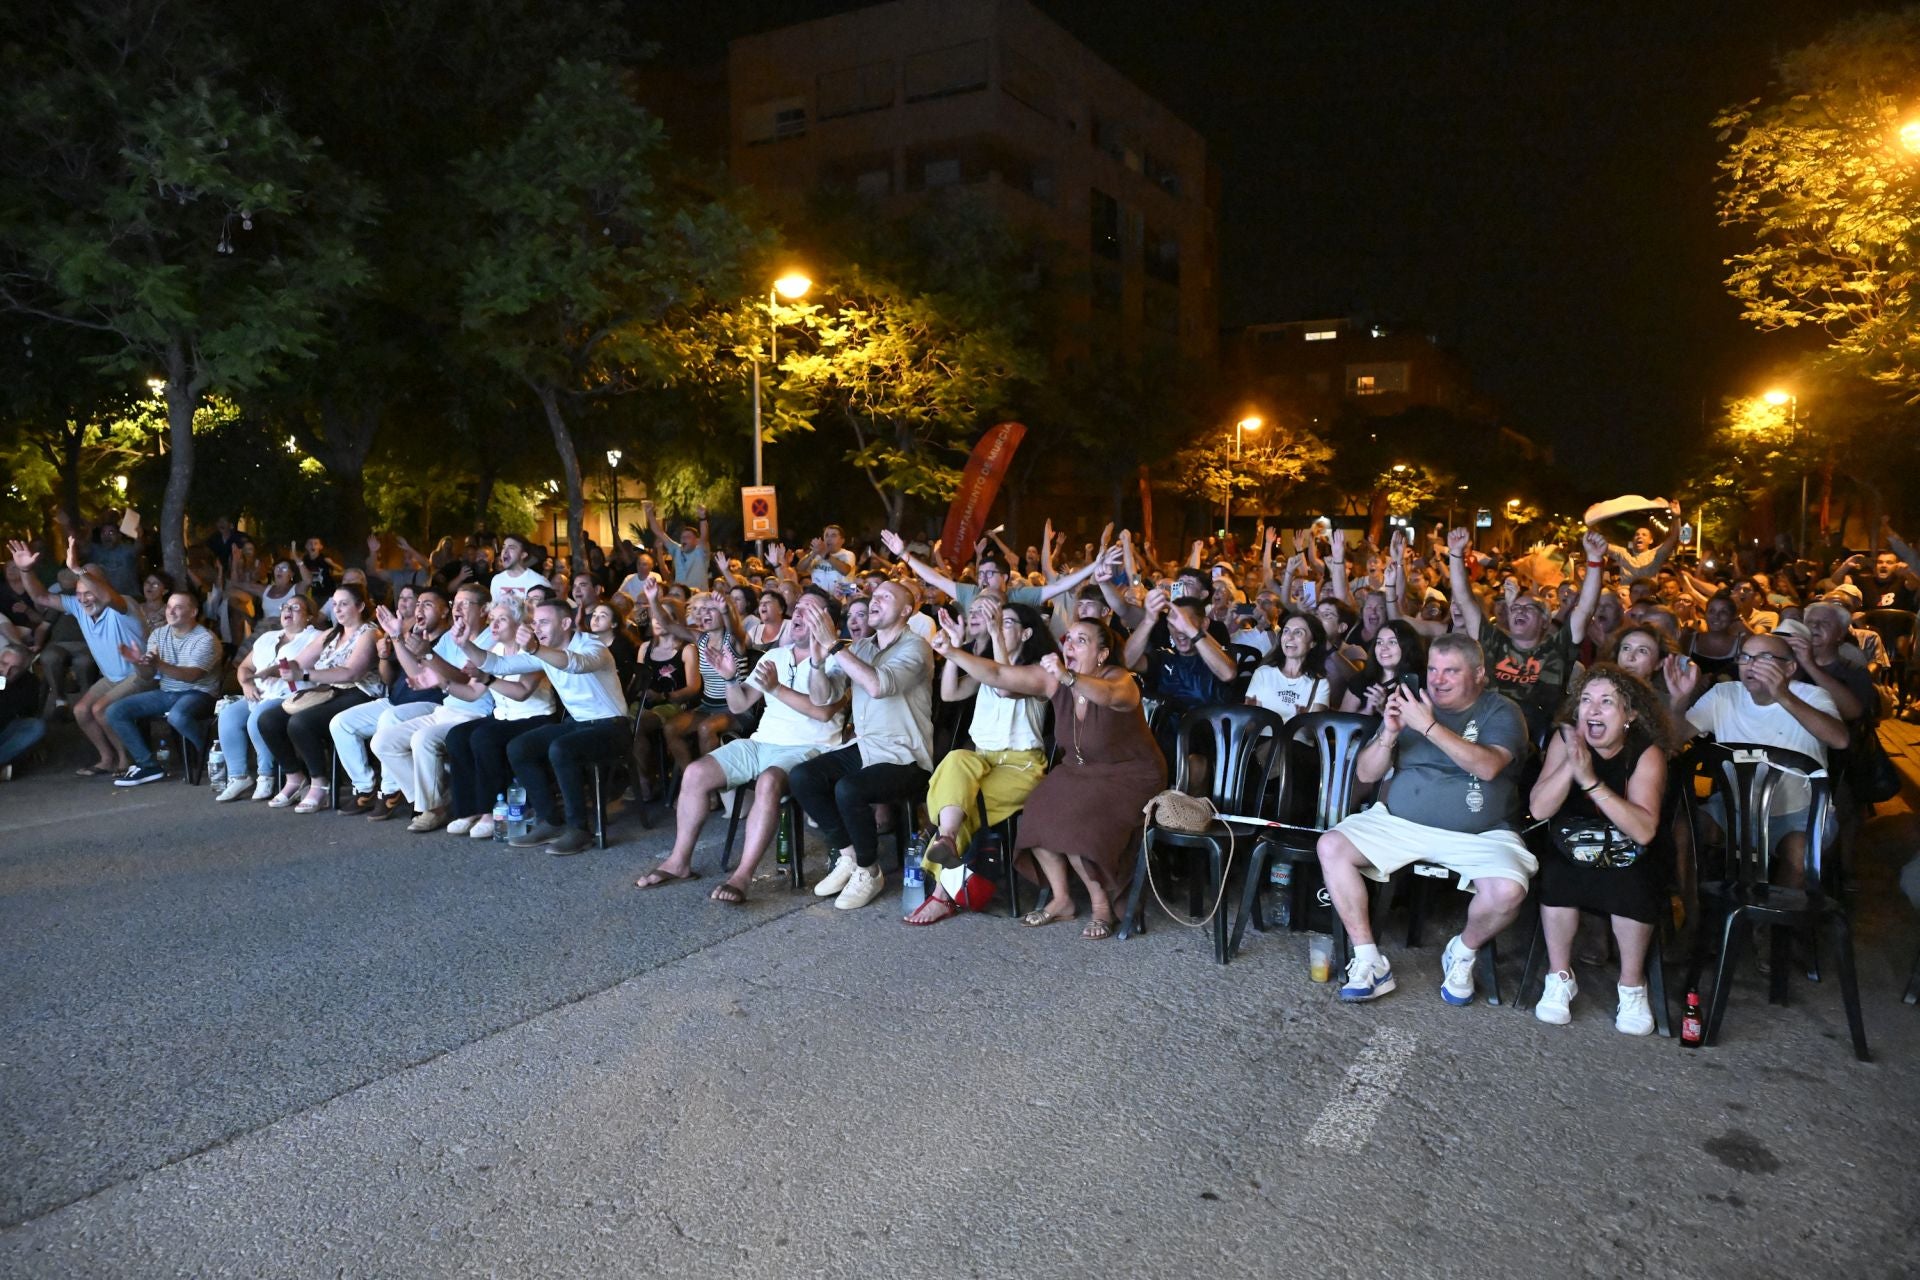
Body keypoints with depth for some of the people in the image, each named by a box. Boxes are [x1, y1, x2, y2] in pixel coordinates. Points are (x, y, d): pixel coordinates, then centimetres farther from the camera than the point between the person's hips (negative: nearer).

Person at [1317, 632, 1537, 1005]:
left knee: (1507, 890, -31)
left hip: (1478, 834, -3)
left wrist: (1429, 726, -26)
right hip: (1398, 821, 3)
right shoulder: (1410, 704, 10)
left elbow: (1488, 767, -21)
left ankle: (1463, 953, 3)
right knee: (1331, 847, -19)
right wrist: (1389, 735, -11)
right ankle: (1369, 962, -10)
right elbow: (1365, 774, 7)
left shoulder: (1501, 711, 1)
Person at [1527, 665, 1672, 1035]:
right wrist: (1571, 763, -29)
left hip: (1630, 860, -1)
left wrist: (1591, 780, -35)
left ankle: (1632, 985, -5)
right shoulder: (1563, 740, -8)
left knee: (1631, 886, -31)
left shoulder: (1647, 754, -15)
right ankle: (1560, 978, -7)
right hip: (1572, 853, 2)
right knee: (1555, 875, -28)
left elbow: (1644, 831, -28)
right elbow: (1539, 809, -16)